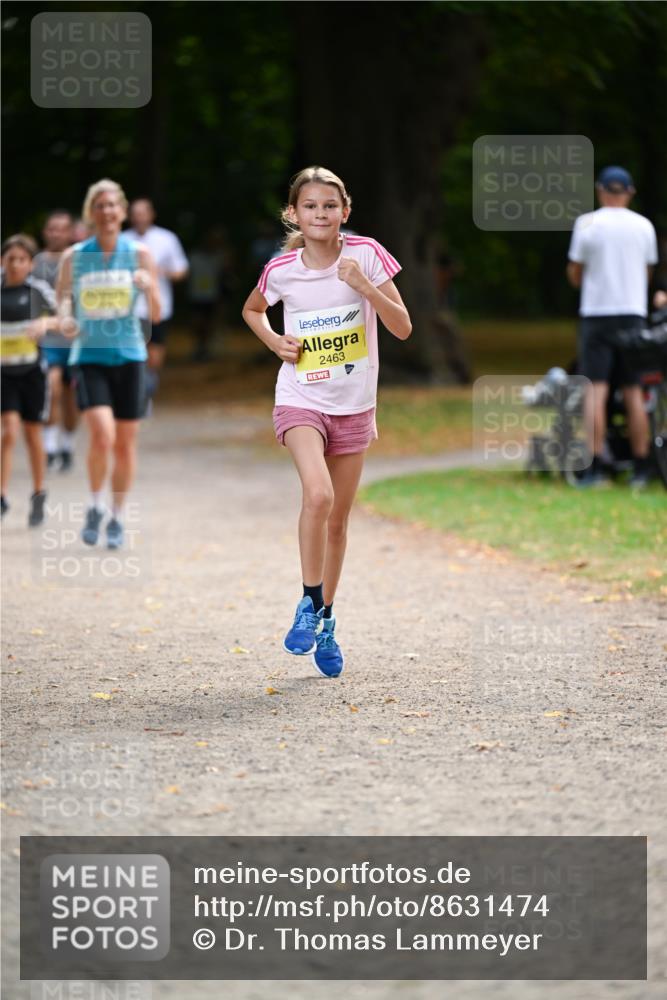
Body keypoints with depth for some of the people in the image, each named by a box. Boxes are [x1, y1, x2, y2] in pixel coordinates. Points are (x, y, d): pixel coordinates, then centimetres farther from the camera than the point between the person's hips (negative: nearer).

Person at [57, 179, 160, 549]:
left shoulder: (139, 253, -1)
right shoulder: (74, 257, -1)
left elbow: (156, 315, 0)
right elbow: (62, 296, 9)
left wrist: (149, 287, -20)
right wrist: (65, 319, -13)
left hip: (129, 356, 1)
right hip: (89, 357, -1)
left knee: (125, 444, 6)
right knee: (102, 436, -19)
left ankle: (117, 518, 24)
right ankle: (95, 507, 5)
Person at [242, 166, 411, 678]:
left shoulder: (366, 255, -7)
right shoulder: (282, 270, -6)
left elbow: (403, 328, -9)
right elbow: (252, 310, 16)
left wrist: (364, 285, -23)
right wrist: (275, 341, -3)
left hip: (354, 405, 2)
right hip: (301, 400, -2)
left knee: (338, 521, 11)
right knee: (318, 495, -27)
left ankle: (326, 622, 29)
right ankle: (310, 603, -11)